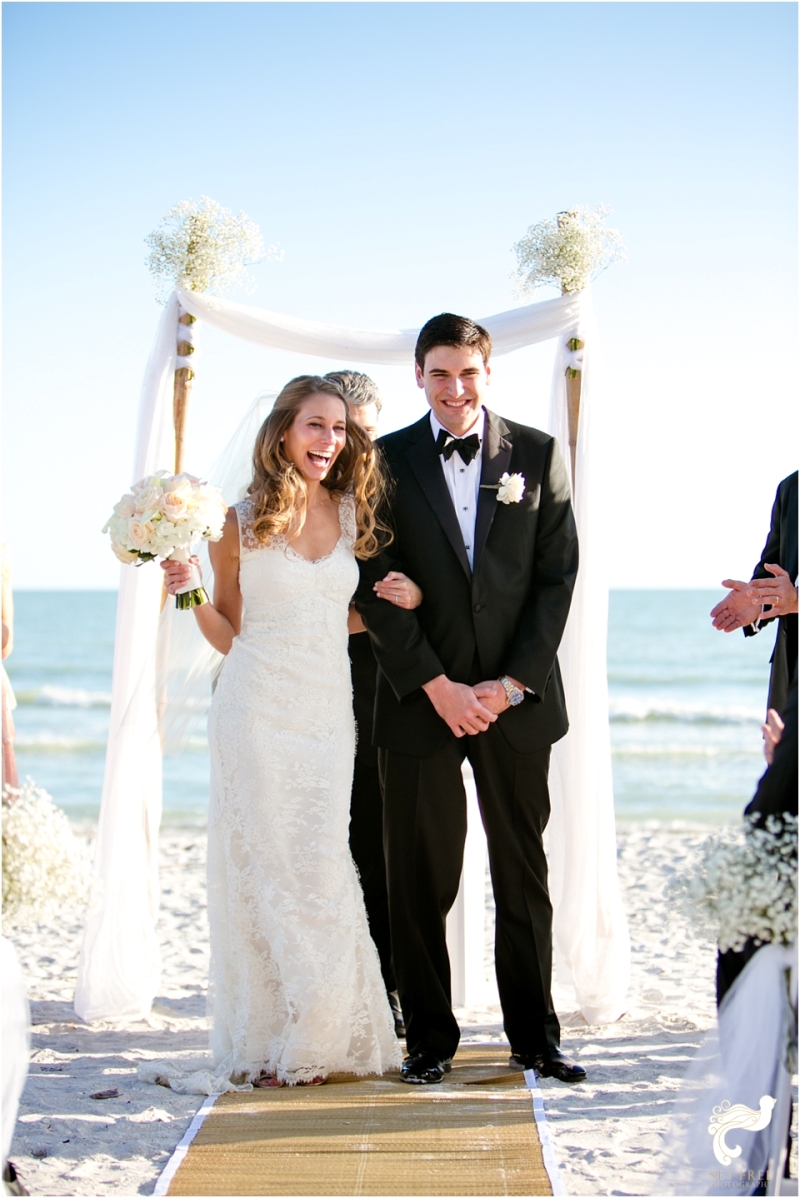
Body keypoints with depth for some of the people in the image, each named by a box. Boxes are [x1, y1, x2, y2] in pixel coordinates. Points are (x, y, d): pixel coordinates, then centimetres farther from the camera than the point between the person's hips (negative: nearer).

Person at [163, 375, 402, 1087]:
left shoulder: (352, 515, 8)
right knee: (264, 869, 1)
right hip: (259, 713, -2)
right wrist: (190, 593, -10)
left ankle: (317, 1039, 17)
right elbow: (231, 634, 7)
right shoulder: (240, 524, -1)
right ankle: (265, 1041, 13)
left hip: (327, 713, 3)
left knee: (320, 872, 2)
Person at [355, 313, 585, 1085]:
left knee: (523, 875, 8)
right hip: (420, 700, -1)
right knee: (420, 878, 4)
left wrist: (511, 683, -8)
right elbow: (375, 588, -3)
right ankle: (429, 1037, 16)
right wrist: (438, 687, -11)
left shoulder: (537, 455, 5)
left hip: (516, 699, 1)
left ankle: (534, 1036, 19)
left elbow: (558, 577, 1)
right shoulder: (387, 461, 2)